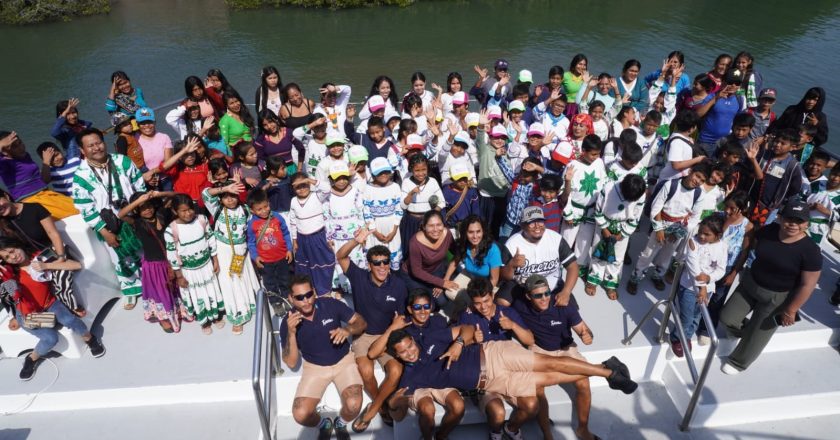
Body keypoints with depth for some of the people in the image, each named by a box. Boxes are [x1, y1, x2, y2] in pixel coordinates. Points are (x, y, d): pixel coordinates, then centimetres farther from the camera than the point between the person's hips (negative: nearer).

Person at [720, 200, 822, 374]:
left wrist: (791, 310, -15)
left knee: (757, 334, 12)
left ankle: (738, 362, 37)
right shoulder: (768, 230, -11)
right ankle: (745, 332, 42)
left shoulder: (810, 251, -24)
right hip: (749, 283, 5)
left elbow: (807, 285, -19)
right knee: (727, 318, 9)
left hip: (776, 298, -4)